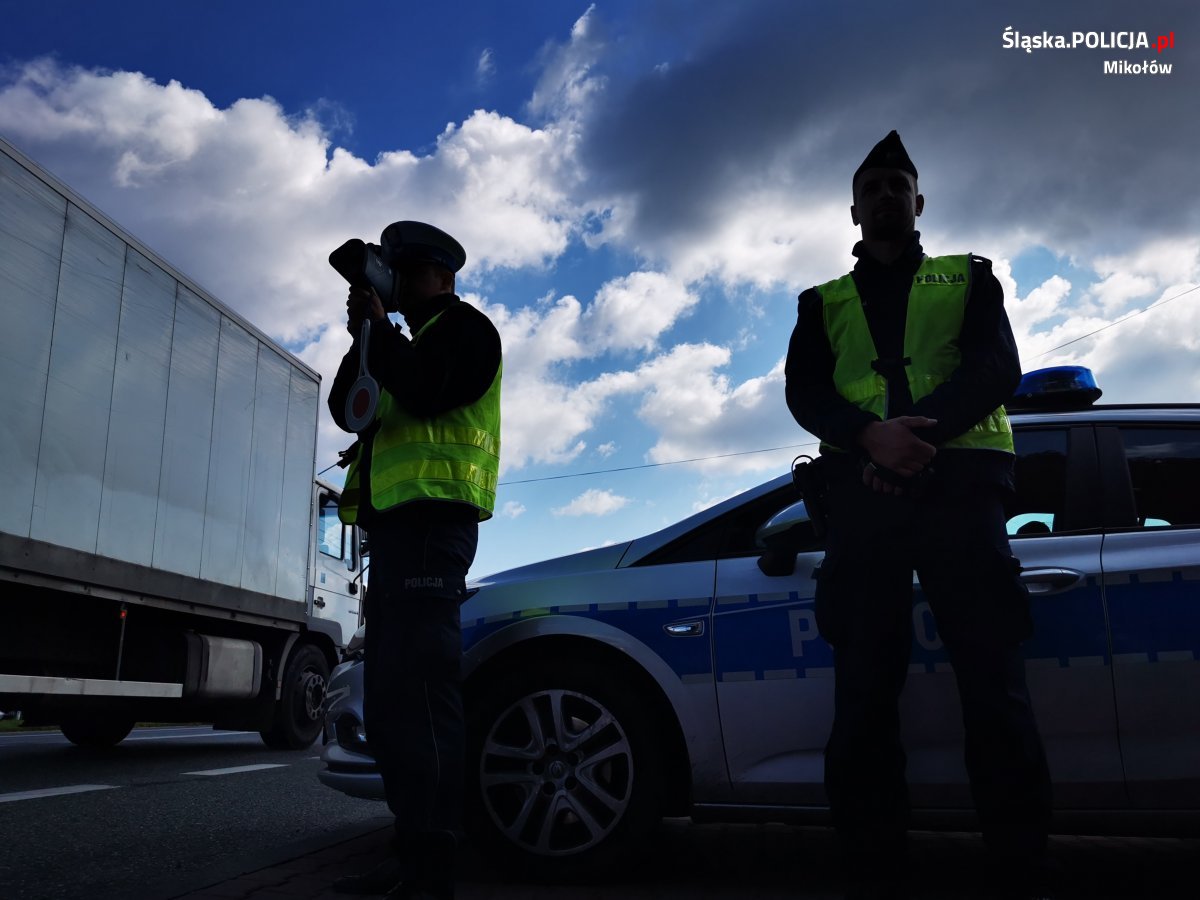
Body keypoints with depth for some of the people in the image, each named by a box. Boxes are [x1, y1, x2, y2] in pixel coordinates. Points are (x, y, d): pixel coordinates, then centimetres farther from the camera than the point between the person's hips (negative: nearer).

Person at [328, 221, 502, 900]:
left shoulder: (463, 327, 4)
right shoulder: (410, 342, 33)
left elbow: (425, 391, -16)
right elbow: (348, 408, 22)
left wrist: (377, 327, -2)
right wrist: (365, 336, 12)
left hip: (432, 519, -10)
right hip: (399, 524, 10)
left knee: (418, 687, -16)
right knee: (388, 698, 7)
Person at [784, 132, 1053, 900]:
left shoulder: (971, 279, 20)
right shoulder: (823, 303, 22)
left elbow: (998, 368, 2)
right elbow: (805, 392, 5)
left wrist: (923, 433, -17)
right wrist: (874, 435, -17)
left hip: (959, 486, -1)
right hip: (863, 496, 1)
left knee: (995, 691, -5)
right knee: (863, 699, -1)